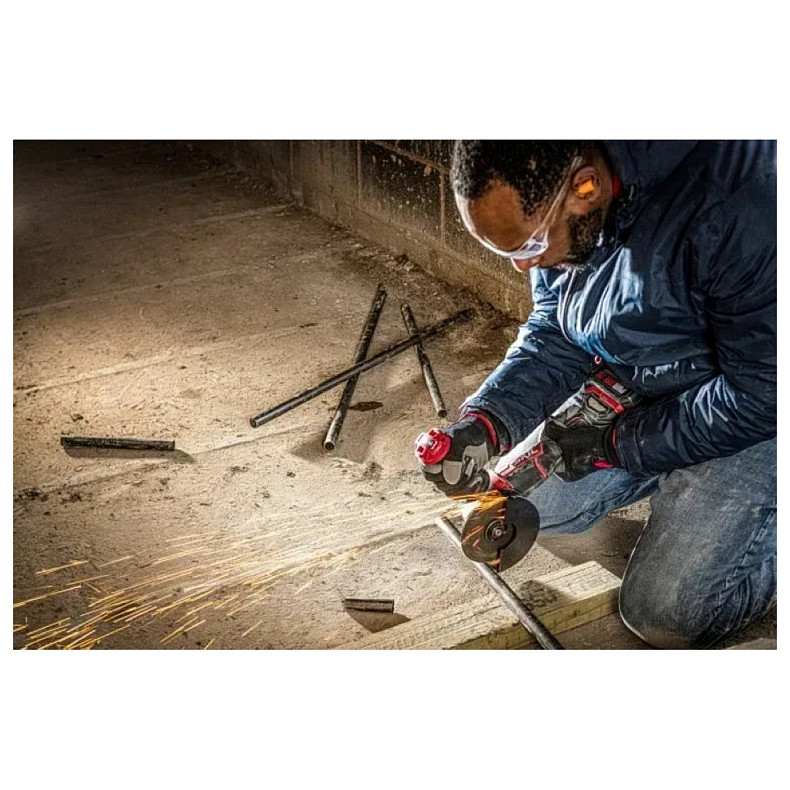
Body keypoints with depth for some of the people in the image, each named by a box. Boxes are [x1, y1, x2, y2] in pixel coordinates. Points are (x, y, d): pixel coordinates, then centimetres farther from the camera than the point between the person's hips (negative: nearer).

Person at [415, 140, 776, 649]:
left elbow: (762, 393, -28)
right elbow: (555, 334, -3)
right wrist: (485, 422, -19)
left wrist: (617, 446, -19)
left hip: (753, 413, -6)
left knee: (667, 618, -13)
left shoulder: (735, 205, -36)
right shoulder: (543, 196, -13)